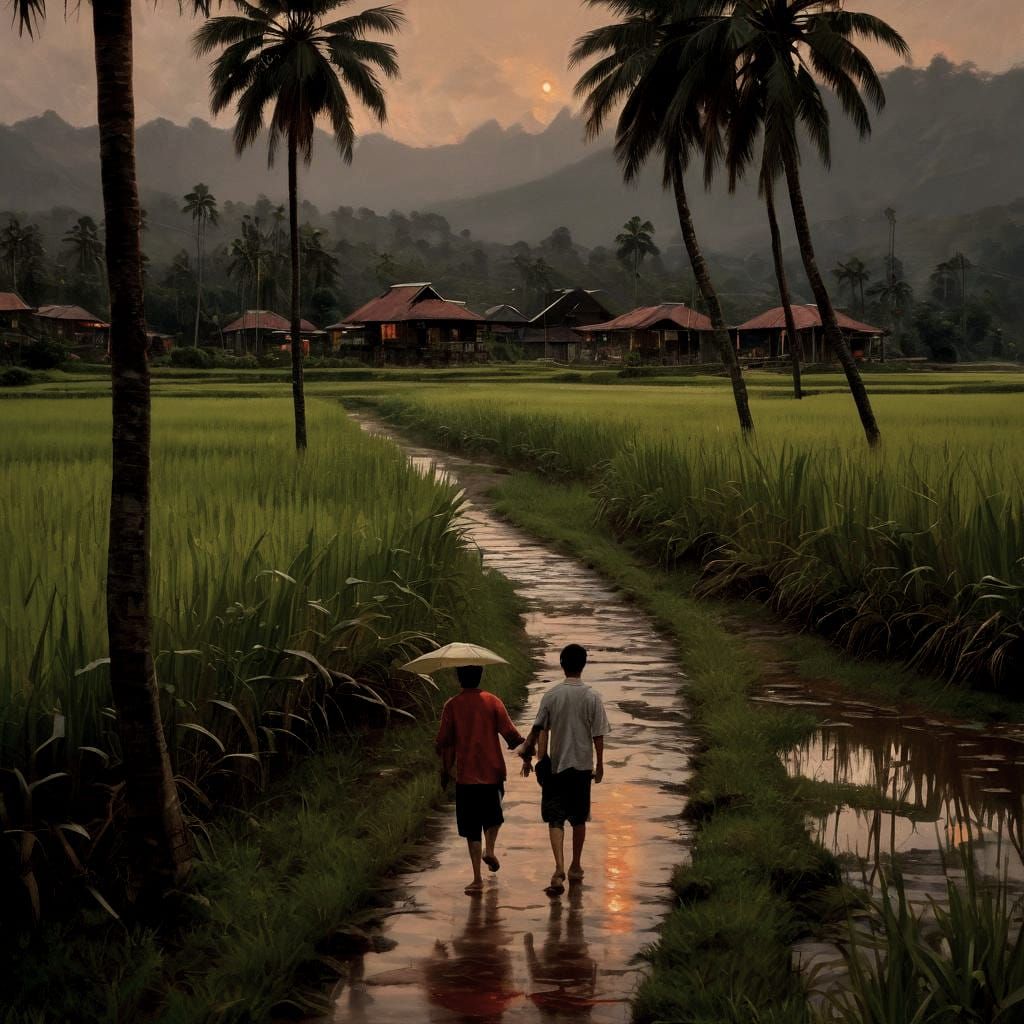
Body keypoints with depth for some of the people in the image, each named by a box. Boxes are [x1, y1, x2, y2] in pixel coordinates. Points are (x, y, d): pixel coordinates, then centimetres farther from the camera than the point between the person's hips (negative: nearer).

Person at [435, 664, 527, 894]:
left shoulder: (452, 706, -3)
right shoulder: (492, 702, -3)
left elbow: (443, 743, -1)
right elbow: (510, 733, -7)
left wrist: (445, 771, 14)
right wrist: (522, 744, 15)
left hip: (466, 775, 0)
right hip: (492, 771, 0)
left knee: (471, 828, 5)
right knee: (493, 815, 27)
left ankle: (477, 879, 0)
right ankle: (490, 849, 6)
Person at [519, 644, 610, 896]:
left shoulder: (551, 696, -6)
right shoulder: (592, 697, -7)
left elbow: (540, 730, -3)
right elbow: (598, 735, -4)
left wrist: (532, 757, 7)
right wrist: (600, 764, 8)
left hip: (556, 765, -1)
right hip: (582, 765, 1)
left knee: (555, 819, 0)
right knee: (579, 819, 16)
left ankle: (559, 870, -16)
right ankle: (576, 867, 27)